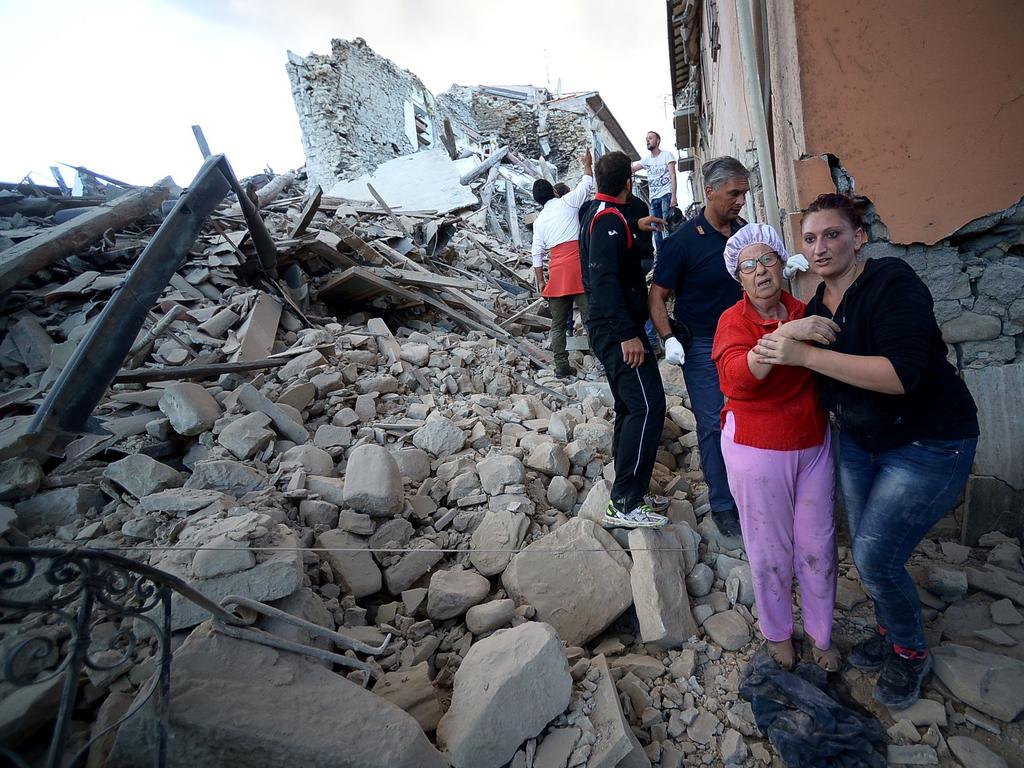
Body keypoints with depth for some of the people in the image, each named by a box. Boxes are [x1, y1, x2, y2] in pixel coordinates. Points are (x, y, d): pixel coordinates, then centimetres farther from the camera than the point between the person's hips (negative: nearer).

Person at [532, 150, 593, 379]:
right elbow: (587, 183, 19)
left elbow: (537, 253, 10)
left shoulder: (539, 221, 13)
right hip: (577, 266, -3)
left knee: (558, 323, 8)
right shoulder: (567, 202, 5)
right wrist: (587, 164, 36)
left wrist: (540, 281, 15)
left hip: (557, 270, 3)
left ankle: (561, 366, 9)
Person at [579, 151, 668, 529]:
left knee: (630, 408, 15)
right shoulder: (610, 218, -14)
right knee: (648, 406, -14)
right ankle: (624, 504, -11)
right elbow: (606, 279, -25)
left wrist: (634, 226, 52)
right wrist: (628, 334, -28)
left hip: (607, 328, 11)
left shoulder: (594, 214, 17)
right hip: (618, 329, -11)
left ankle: (628, 495, 23)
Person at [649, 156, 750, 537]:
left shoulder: (744, 231, 4)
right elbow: (657, 296, -10)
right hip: (702, 345, -5)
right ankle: (722, 505, 16)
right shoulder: (683, 241, -13)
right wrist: (668, 338, -21)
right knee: (713, 425, 2)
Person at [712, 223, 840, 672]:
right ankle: (777, 631, 36)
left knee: (818, 545, 15)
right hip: (757, 450, -4)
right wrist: (785, 334, -39)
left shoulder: (804, 312, 2)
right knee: (770, 550, 11)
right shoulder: (733, 321, -11)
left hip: (814, 445, 4)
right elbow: (737, 375, -30)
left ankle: (820, 634, 39)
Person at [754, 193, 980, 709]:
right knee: (863, 551, 14)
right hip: (860, 441, 7)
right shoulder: (818, 304, 1)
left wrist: (804, 355, -34)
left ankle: (910, 651, 25)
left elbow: (901, 374, -33)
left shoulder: (892, 283, -21)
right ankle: (890, 632, 42)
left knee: (875, 558, -5)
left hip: (928, 445, -7)